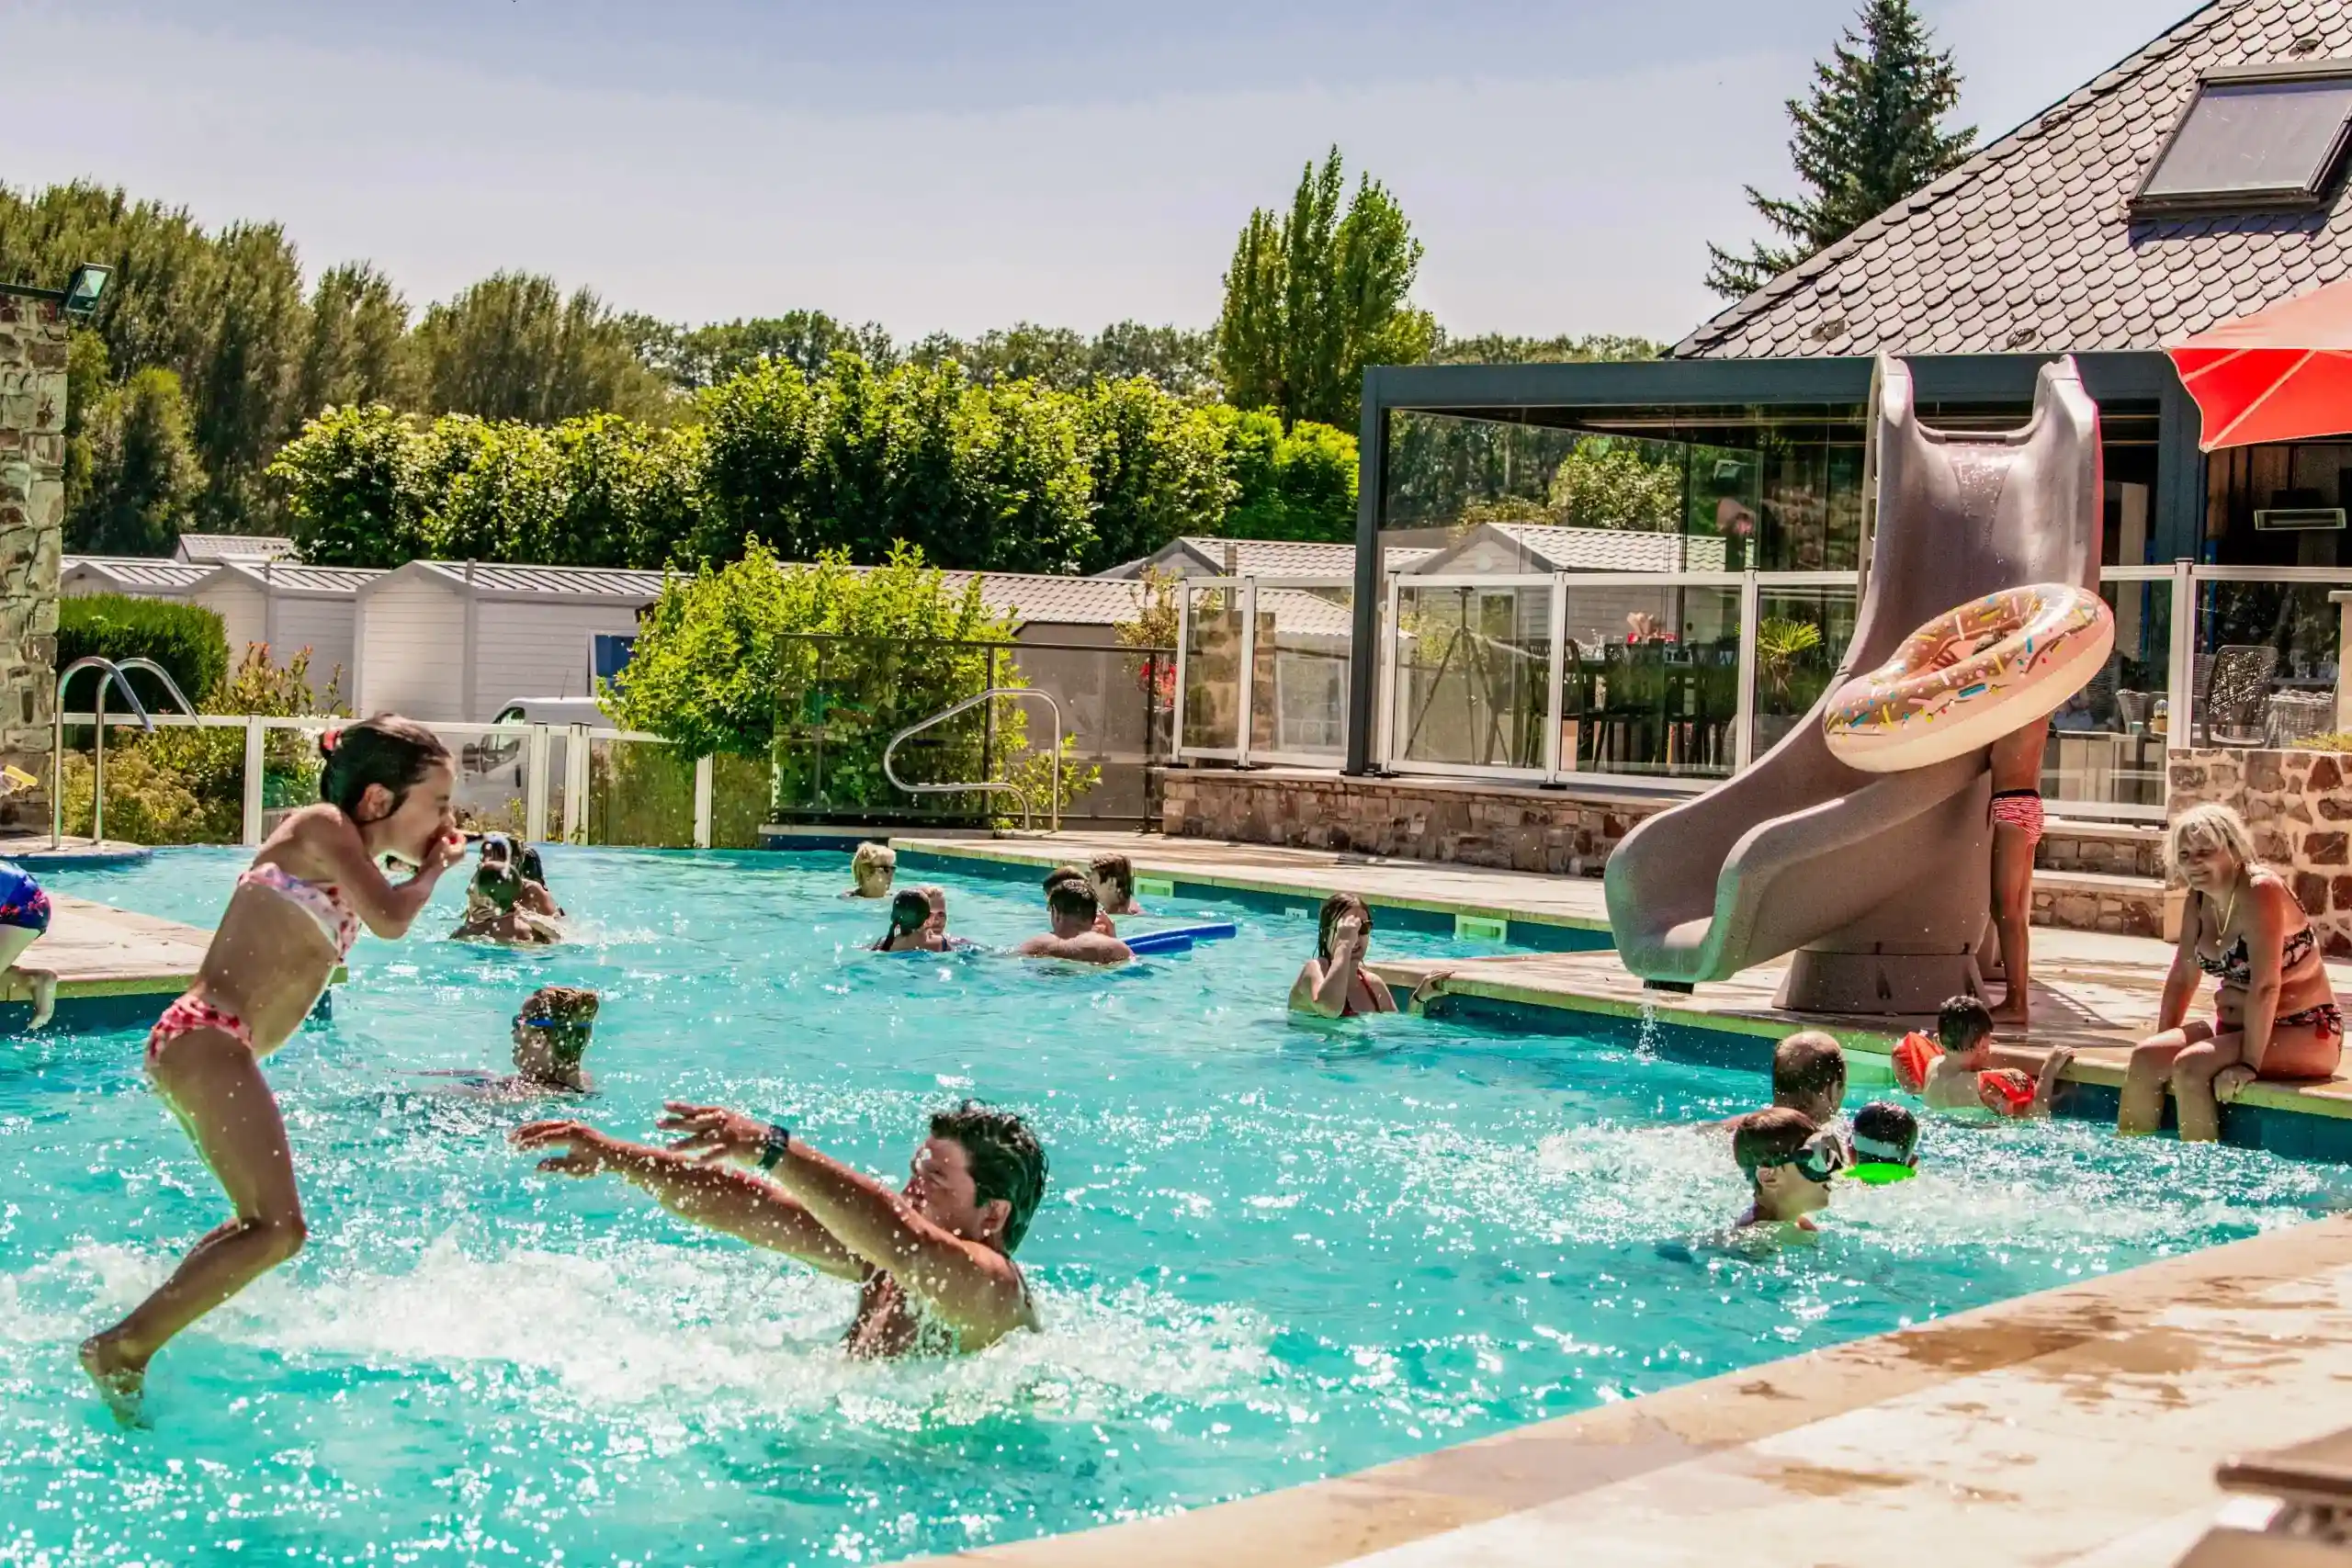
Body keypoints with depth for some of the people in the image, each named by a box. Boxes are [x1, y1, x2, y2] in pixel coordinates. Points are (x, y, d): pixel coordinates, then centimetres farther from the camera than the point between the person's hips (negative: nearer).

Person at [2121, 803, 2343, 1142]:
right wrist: (2162, 1043, 5)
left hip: (2304, 1034, -8)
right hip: (2235, 1026, 8)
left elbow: (2266, 986, -26)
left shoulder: (2261, 892, -20)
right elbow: (2182, 978, 11)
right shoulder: (2199, 900, 5)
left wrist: (2249, 1063, -29)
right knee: (2145, 1058, -11)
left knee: (2191, 1066, -27)